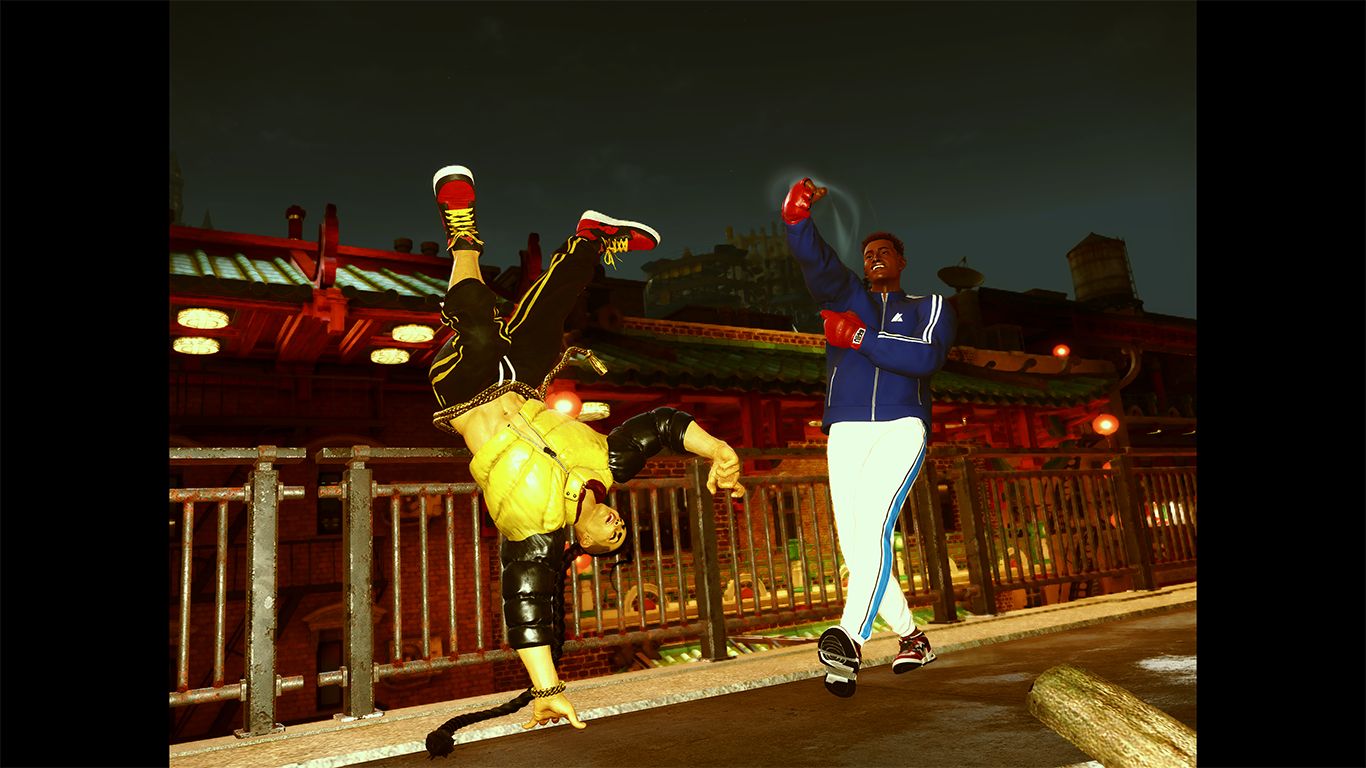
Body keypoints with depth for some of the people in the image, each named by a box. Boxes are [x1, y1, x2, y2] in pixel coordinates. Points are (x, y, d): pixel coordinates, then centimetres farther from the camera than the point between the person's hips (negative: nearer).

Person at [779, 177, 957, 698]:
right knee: (854, 546, -1)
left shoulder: (929, 306, 16)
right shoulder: (845, 296, 23)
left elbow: (925, 358, -6)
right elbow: (814, 259, 1)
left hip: (901, 426, -3)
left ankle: (849, 640, -37)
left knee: (873, 526, -25)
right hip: (846, 432, 3)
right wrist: (798, 218, -18)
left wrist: (859, 337, -8)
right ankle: (912, 637, 15)